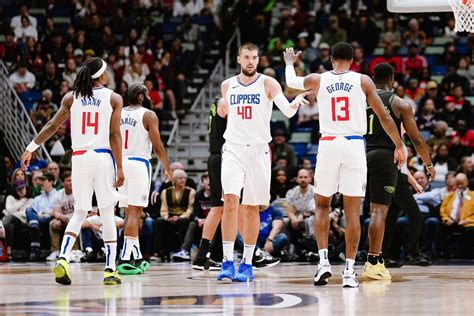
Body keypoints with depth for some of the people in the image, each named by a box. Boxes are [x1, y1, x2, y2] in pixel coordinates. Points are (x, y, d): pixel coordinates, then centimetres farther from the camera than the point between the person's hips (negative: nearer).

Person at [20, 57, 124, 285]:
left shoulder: (71, 97, 8)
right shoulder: (114, 98, 1)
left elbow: (52, 126, 5)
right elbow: (114, 135, -5)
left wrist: (30, 149, 11)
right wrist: (120, 168, -4)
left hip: (79, 157, 2)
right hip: (103, 157, -2)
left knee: (79, 213, 11)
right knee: (107, 213, 5)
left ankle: (63, 258, -11)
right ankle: (110, 269, 3)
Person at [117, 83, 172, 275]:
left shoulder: (118, 114, 12)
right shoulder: (148, 115, -5)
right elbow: (157, 146, -6)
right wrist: (167, 168, 5)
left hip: (120, 163, 6)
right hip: (139, 163, -6)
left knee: (129, 212, 14)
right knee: (134, 212, -9)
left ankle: (137, 258, 20)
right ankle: (125, 259, -18)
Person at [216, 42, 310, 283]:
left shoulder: (268, 83, -2)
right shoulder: (227, 85, 9)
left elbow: (287, 110, -16)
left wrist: (296, 102, -37)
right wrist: (222, 109, 4)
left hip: (259, 150, -1)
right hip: (233, 148, 1)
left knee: (252, 208, 3)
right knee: (230, 202, -14)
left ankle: (247, 264, 11)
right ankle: (228, 262, -11)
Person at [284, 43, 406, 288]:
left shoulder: (317, 80, 7)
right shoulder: (363, 81, 4)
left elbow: (291, 81, 28)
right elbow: (384, 116, 4)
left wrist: (289, 62, 50)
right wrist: (399, 146, 13)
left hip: (328, 145, 1)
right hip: (355, 145, -1)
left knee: (322, 205, 16)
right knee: (352, 210, 1)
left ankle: (323, 261, 2)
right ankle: (349, 271, -2)